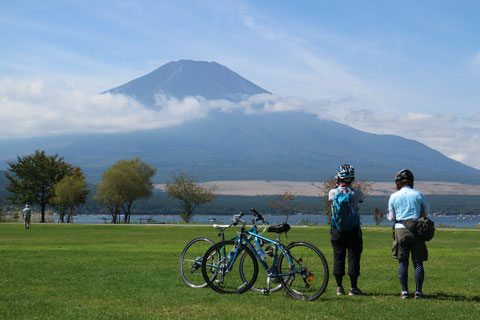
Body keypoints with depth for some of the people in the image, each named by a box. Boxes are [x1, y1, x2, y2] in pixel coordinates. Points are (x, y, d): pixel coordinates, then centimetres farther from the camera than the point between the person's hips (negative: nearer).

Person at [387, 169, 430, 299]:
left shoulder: (393, 197, 3)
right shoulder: (418, 195, 2)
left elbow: (391, 217, 9)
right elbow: (426, 211, 17)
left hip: (400, 229, 0)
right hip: (416, 230, 0)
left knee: (403, 262, 5)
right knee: (418, 262, 4)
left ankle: (404, 291, 3)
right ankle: (418, 291, 0)